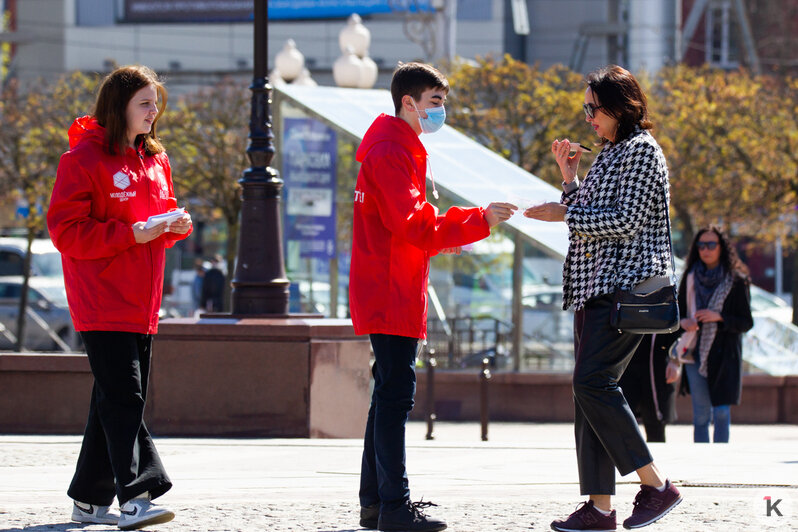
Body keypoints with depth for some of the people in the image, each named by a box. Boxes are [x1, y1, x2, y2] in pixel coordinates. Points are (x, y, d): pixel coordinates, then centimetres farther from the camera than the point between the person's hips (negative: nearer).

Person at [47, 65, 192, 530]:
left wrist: (177, 225, 0)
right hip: (102, 302, -8)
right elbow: (66, 230, -12)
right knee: (122, 397, -16)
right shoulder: (84, 158, -8)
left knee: (116, 400, 10)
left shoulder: (155, 159, 16)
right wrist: (129, 234, -20)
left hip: (142, 304, 8)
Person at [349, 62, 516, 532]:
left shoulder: (402, 149, 20)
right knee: (396, 392, -12)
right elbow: (413, 227, -22)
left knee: (391, 393, 13)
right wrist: (479, 221, -22)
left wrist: (453, 232, 12)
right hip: (391, 294, -11)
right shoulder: (390, 152, -14)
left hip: (394, 295, 11)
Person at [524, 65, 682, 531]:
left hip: (627, 284, -10)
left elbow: (625, 221, -16)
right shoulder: (609, 154, 21)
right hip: (596, 287, 10)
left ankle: (656, 484, -15)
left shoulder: (641, 150, -7)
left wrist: (565, 213, -13)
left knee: (593, 380, -19)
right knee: (590, 388, 4)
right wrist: (570, 179, 12)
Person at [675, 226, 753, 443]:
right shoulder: (690, 278, 9)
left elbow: (746, 322, -1)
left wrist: (718, 317, -16)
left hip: (724, 355, -3)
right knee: (701, 413, 0)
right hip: (696, 352, 3)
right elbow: (678, 312, 15)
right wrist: (684, 322, -8)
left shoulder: (736, 281, -1)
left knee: (721, 412, -7)